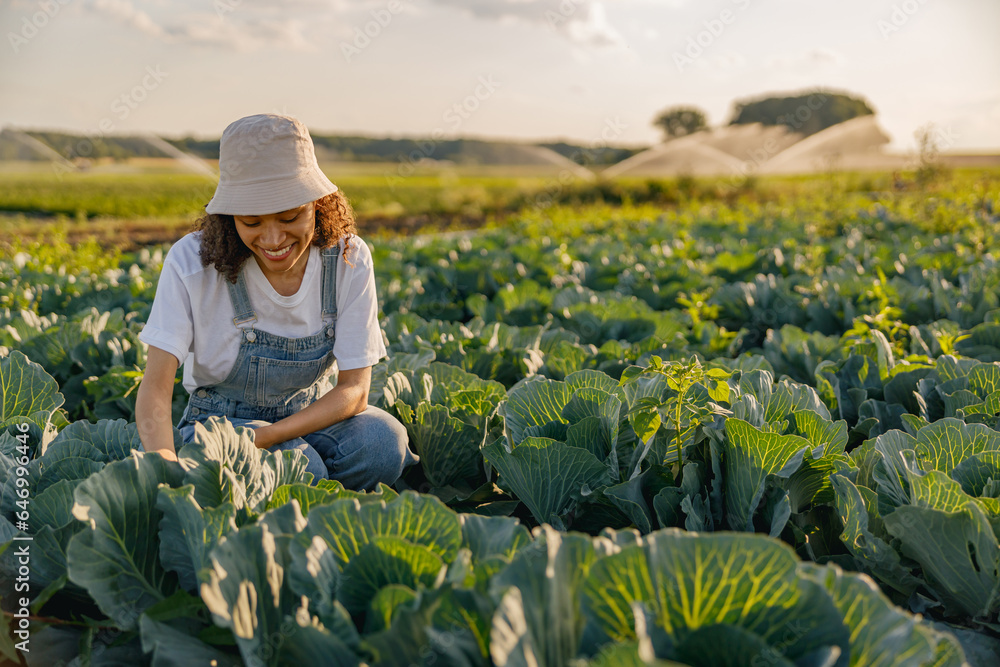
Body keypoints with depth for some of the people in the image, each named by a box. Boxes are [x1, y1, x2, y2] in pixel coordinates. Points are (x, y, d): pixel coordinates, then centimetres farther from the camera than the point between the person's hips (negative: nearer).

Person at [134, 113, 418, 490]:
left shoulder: (349, 260, -15)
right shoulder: (192, 262, -20)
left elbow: (354, 389, -14)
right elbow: (155, 387, -22)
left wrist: (263, 437, -28)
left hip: (310, 415, 2)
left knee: (381, 439, -30)